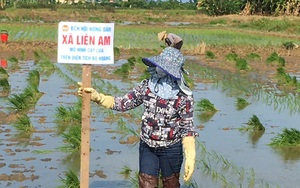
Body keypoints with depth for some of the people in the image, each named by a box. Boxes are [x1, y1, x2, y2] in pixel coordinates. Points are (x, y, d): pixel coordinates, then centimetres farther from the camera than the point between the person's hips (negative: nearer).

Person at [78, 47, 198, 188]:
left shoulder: (184, 96, -16)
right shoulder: (147, 86, -5)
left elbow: (187, 128, -12)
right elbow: (123, 103, -1)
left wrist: (190, 158, -16)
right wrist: (96, 96, -11)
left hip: (171, 149, -3)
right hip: (147, 147, 3)